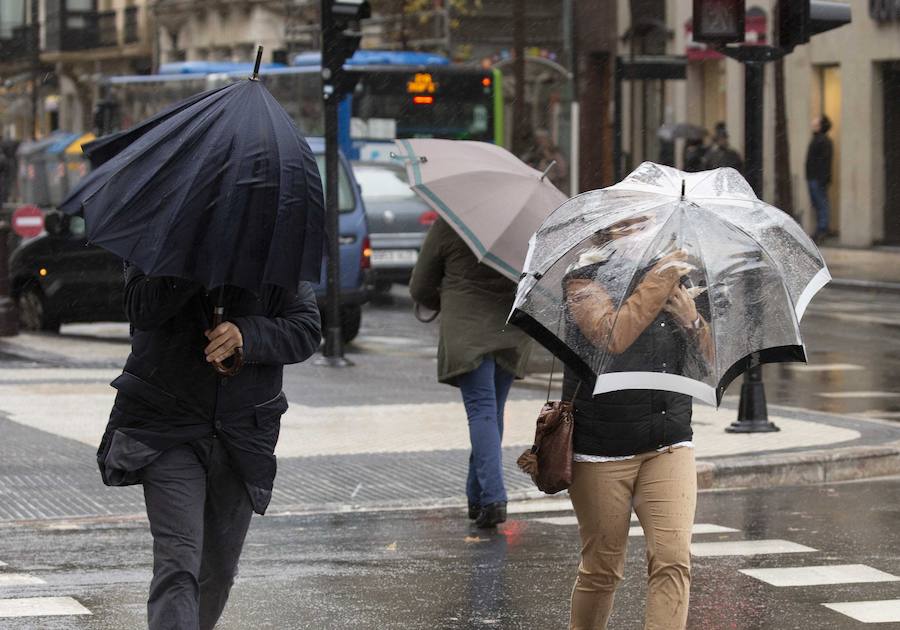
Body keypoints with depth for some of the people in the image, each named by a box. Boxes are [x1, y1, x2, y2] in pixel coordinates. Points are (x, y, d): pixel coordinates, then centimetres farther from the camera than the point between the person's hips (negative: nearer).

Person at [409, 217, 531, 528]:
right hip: (511, 335, 3)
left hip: (466, 330, -3)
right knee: (494, 411, 13)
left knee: (481, 409, -10)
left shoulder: (446, 226, -4)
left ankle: (493, 497, -25)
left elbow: (420, 288, 6)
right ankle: (477, 497, 20)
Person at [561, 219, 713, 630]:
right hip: (600, 453, -4)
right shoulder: (584, 280, -5)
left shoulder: (669, 281, 12)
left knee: (673, 561, -12)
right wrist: (660, 280, -23)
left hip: (668, 447, 4)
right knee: (602, 570, 5)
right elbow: (613, 337, -26)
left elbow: (706, 361, 11)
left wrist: (689, 316, -8)